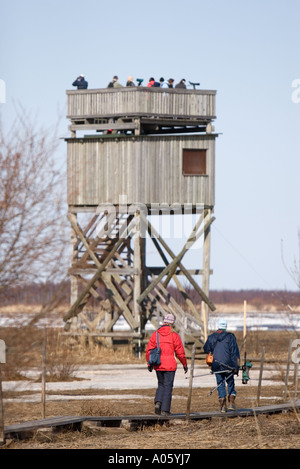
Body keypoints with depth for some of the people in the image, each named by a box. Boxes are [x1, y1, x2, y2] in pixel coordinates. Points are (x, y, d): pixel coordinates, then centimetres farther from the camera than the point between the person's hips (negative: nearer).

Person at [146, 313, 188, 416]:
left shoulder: (155, 334, 4)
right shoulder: (174, 335, -6)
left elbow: (149, 350, 3)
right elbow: (180, 352, -4)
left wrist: (149, 364, 12)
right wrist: (185, 364, 7)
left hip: (158, 365, 3)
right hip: (170, 365, -3)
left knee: (161, 385, 20)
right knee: (168, 386, 3)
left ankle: (158, 402, -2)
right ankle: (165, 410, 0)